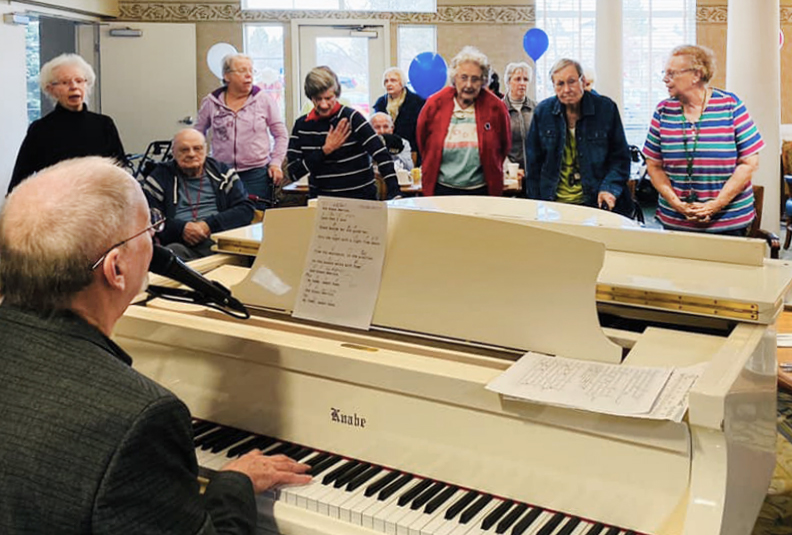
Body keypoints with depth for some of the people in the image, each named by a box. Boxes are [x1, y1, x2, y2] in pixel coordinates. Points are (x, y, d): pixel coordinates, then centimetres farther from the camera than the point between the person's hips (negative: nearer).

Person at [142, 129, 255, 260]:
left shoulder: (223, 172, 18)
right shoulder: (160, 177, 15)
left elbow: (246, 210, 8)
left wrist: (210, 224, -6)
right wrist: (180, 228, -10)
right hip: (180, 244, -1)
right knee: (173, 251, -37)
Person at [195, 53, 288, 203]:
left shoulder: (264, 100, 2)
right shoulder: (211, 102, 5)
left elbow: (281, 134, 7)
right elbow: (198, 134, 18)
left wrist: (276, 162, -1)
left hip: (257, 173, -1)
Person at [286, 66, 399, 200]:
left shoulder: (351, 118, -5)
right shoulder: (301, 125, 5)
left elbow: (382, 155, -13)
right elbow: (294, 172, 0)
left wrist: (394, 194, -23)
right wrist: (325, 150, -9)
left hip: (360, 199, -3)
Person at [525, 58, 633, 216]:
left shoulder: (606, 108, -1)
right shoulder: (543, 111, 3)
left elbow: (620, 157, 4)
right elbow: (534, 163, 8)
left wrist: (609, 188, -12)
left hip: (596, 202, -1)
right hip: (554, 203, 1)